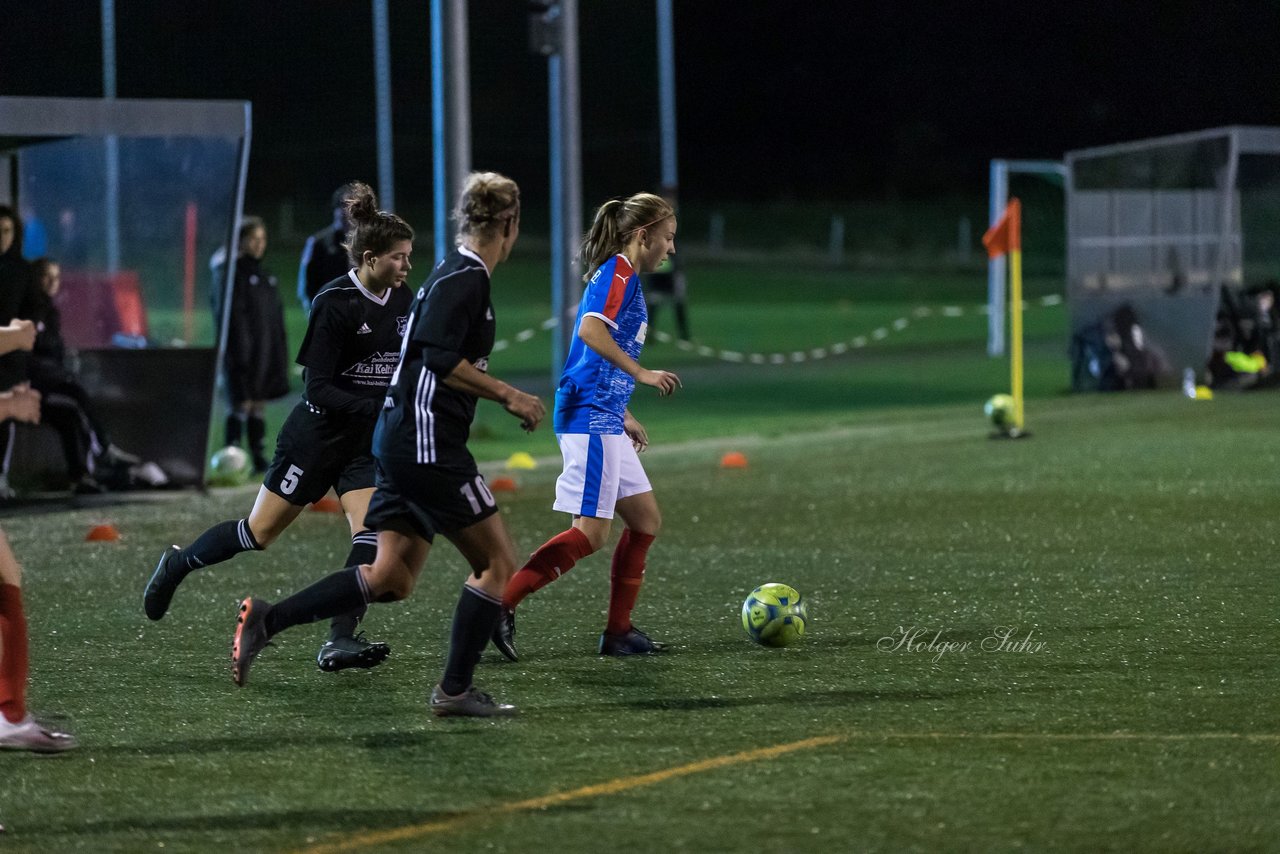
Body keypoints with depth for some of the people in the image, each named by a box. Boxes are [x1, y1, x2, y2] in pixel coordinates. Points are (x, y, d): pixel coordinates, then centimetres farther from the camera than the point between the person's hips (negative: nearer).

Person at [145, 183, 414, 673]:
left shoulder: (401, 301, 1)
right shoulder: (335, 304, -19)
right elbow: (319, 387, -22)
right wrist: (376, 407, -31)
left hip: (369, 441, 5)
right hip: (318, 434, -5)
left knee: (372, 532, -16)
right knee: (260, 532, 6)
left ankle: (340, 641, -17)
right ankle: (176, 566, 31)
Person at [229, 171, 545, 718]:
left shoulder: (455, 273, 16)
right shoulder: (465, 278, -13)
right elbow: (441, 360, -23)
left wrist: (503, 396, 26)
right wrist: (507, 395, -17)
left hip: (402, 441, 10)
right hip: (427, 444, -10)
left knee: (391, 578, 9)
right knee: (498, 563, -1)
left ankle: (267, 620, 3)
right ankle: (455, 690, 3)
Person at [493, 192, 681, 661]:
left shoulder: (621, 277, 21)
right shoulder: (619, 272, -9)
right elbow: (590, 329, -26)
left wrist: (623, 417, 28)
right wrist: (642, 374, -25)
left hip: (603, 419, 11)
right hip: (590, 417, -11)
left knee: (645, 519, 12)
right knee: (590, 533, -14)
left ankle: (618, 631, 14)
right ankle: (500, 604, -17)